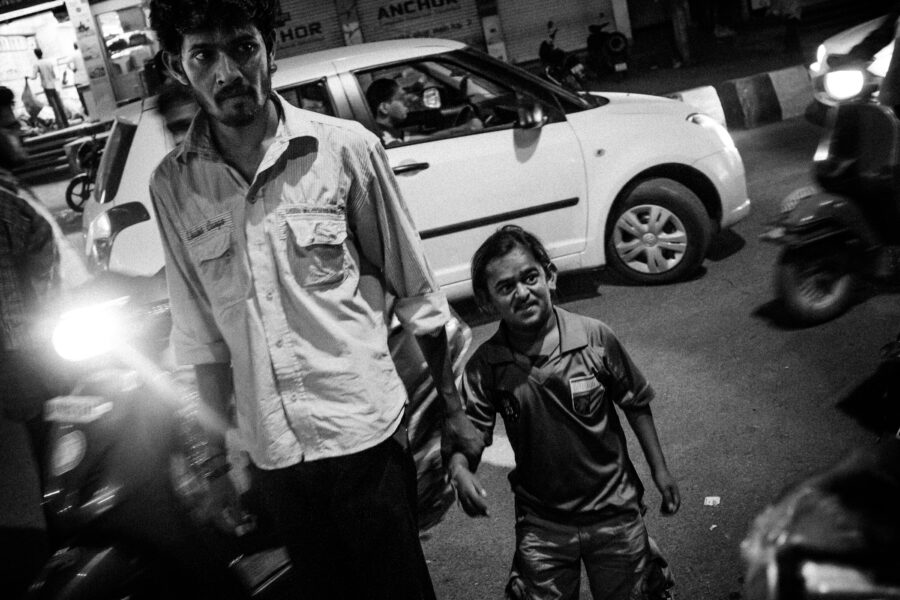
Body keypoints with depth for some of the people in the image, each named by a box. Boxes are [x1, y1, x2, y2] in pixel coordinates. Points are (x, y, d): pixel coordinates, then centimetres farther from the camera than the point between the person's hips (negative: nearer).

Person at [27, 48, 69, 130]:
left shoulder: (37, 64, -6)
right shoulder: (50, 61, 3)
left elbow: (34, 77, -5)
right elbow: (55, 73, -1)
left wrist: (28, 77, 13)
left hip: (47, 87, -3)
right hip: (54, 86, 3)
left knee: (54, 106, -2)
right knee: (60, 104, 8)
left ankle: (60, 124, -5)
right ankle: (66, 123, 8)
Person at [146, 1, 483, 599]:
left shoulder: (346, 148, -9)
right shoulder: (173, 185, -1)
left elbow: (417, 294, -1)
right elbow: (202, 335, 7)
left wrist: (454, 411, 2)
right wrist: (221, 452, 10)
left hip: (366, 436, -2)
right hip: (273, 458, 3)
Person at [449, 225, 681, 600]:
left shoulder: (595, 338, -14)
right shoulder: (485, 366, -12)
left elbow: (635, 404, -2)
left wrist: (659, 469, 3)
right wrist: (460, 471, -30)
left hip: (613, 509, 0)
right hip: (542, 522, 1)